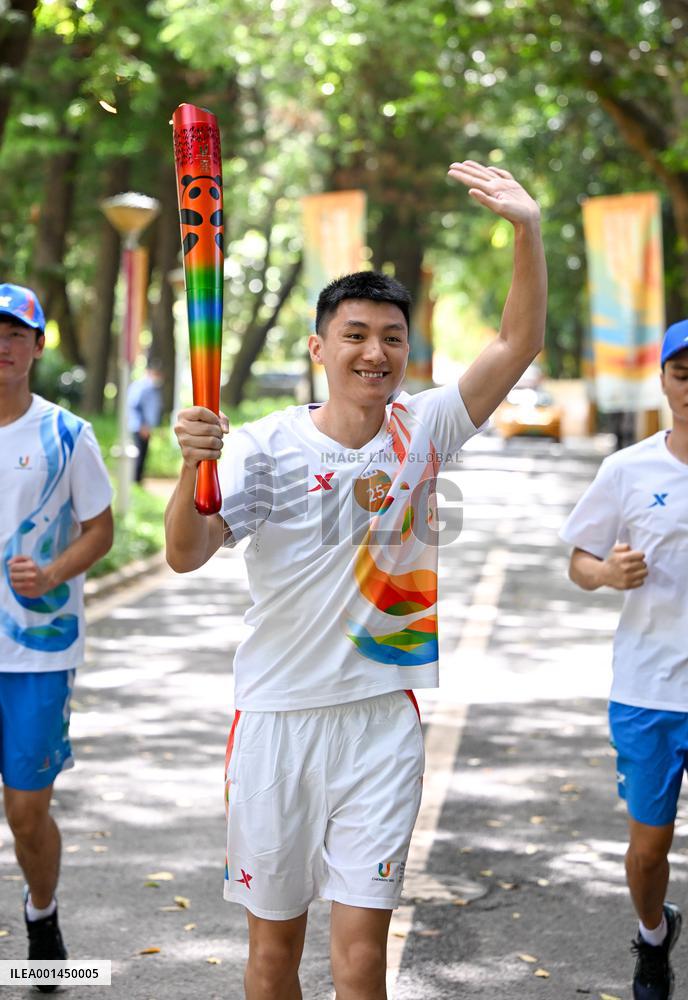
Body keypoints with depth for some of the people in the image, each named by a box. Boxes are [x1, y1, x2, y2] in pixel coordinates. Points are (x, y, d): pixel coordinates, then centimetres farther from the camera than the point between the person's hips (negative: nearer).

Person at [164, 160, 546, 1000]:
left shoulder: (424, 427, 1)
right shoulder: (265, 446, -5)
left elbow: (518, 343, -7)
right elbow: (185, 555, -15)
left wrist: (527, 230, -21)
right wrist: (194, 467, -35)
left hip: (384, 716, 1)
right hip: (276, 712, 0)